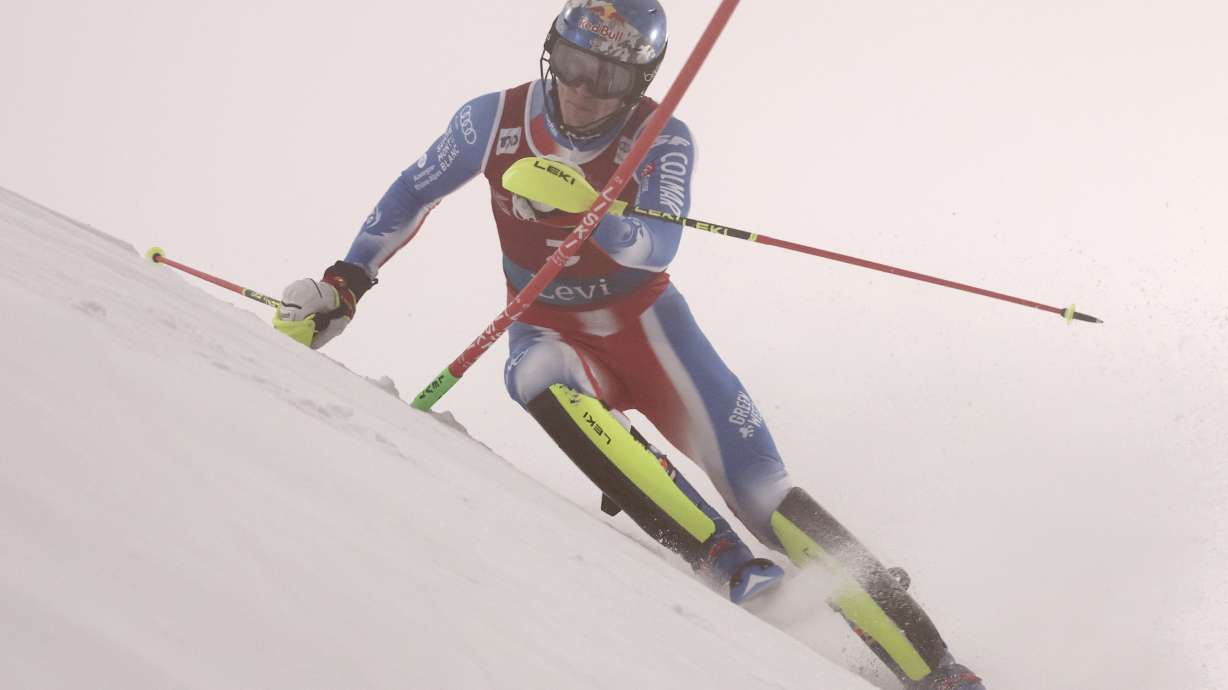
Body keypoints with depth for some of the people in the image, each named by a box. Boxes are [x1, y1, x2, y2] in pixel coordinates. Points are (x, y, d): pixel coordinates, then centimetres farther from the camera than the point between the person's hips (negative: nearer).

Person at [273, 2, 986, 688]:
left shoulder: (661, 140, -17)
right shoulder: (496, 119, -12)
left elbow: (659, 246, -32)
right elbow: (412, 196, 4)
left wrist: (589, 213, -51)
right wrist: (344, 285, 3)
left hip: (643, 320, -1)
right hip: (551, 330, 1)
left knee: (764, 496, -14)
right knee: (544, 381, -38)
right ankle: (729, 566, -37)